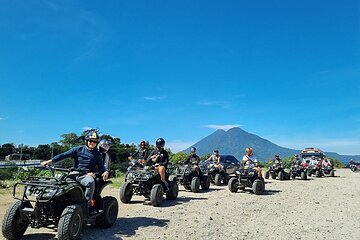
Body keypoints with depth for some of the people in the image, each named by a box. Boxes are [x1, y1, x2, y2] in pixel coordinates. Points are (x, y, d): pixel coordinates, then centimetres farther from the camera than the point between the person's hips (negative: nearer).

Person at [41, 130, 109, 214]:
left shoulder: (97, 154, 13)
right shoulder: (78, 149, 10)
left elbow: (101, 166, 10)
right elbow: (63, 155, 3)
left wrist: (105, 172, -13)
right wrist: (50, 161, -8)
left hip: (87, 176, -1)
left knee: (91, 181, -36)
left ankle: (86, 205, -27)